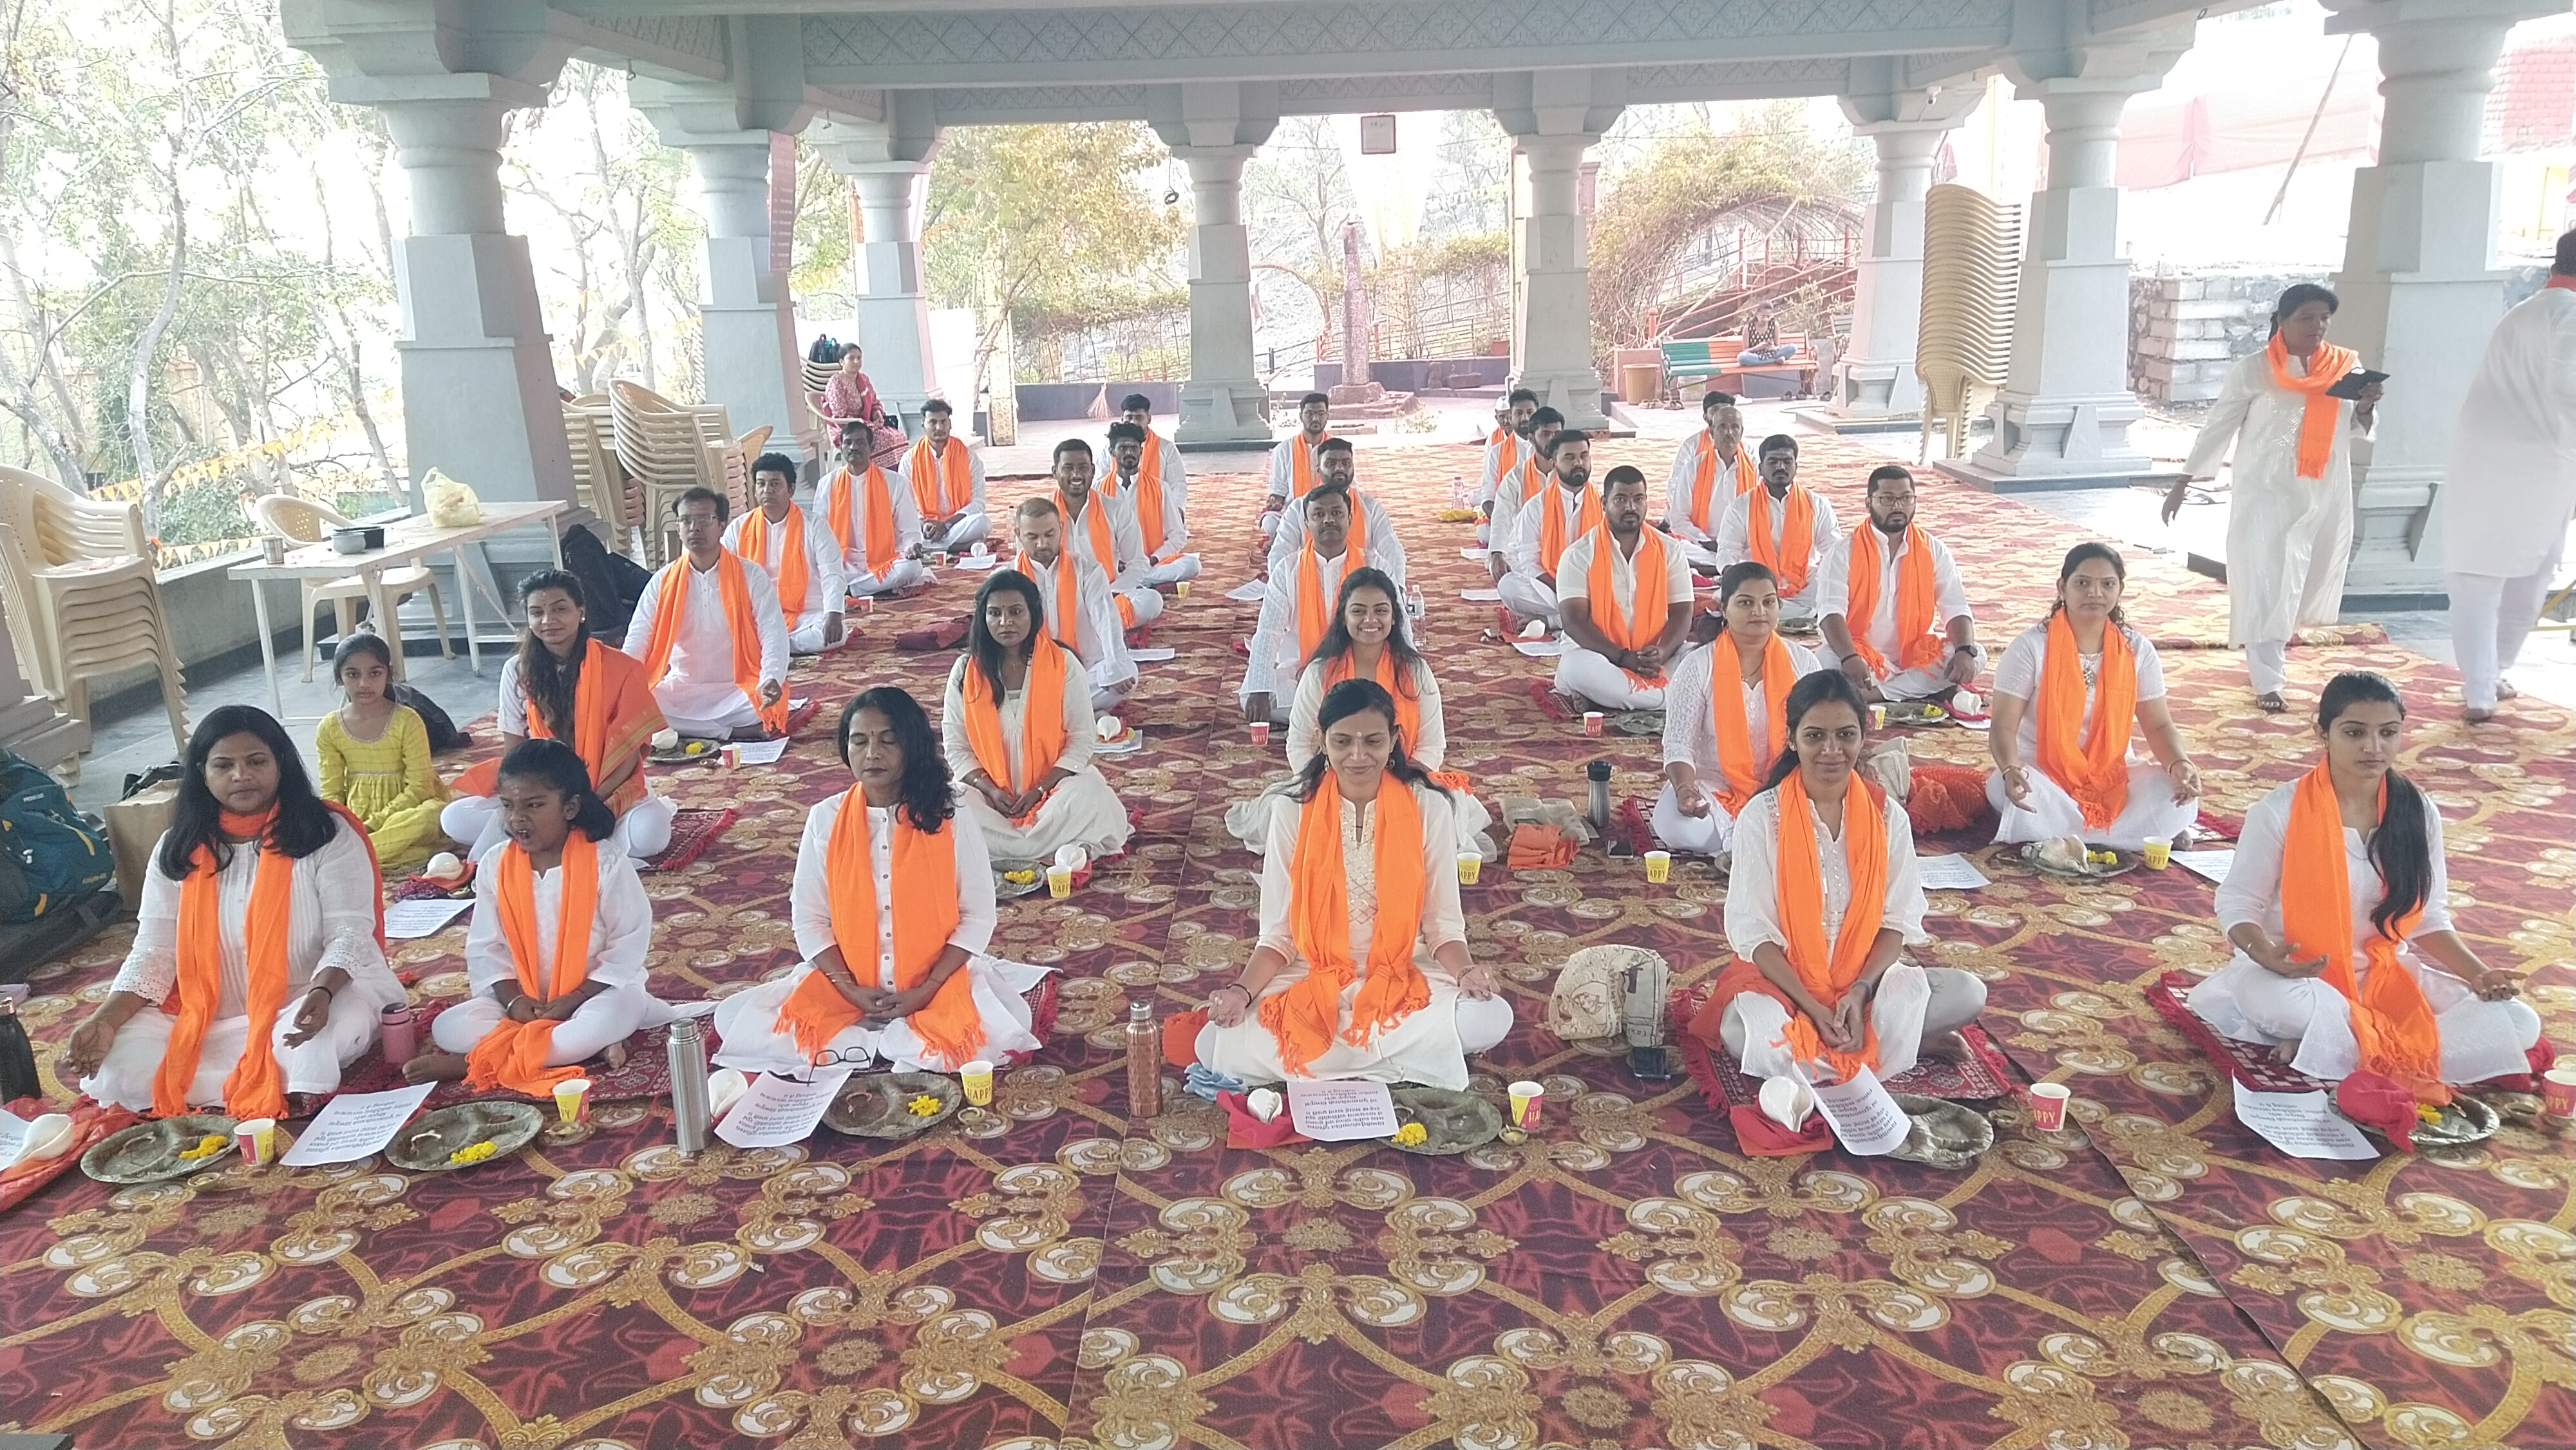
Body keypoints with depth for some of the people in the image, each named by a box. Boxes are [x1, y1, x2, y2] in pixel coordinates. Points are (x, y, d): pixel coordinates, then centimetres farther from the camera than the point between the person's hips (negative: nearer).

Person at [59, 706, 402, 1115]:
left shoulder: (326, 834, -6)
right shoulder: (178, 849, 5)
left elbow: (350, 930, -13)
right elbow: (154, 950, 2)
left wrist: (322, 993, -33)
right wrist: (105, 1020, -15)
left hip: (306, 1004, -4)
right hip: (206, 1019, 5)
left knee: (312, 1045, -39)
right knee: (119, 1068, -21)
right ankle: (281, 1085, -16)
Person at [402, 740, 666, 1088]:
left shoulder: (606, 862, -13)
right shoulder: (494, 865, -2)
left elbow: (629, 944, -11)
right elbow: (485, 947, 2)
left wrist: (575, 998, -18)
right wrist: (512, 999, -14)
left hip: (596, 992, -4)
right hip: (520, 1001, 4)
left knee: (610, 1018, -37)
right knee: (447, 1028, -18)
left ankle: (471, 1062, -24)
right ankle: (588, 1045, -27)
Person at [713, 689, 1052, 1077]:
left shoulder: (951, 819, -8)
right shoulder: (825, 819, -3)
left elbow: (978, 917, -5)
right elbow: (809, 919, 0)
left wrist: (926, 990, -15)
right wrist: (851, 990, -12)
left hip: (937, 981, -1)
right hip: (846, 983, 2)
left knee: (984, 1035, -29)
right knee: (753, 1028, -20)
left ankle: (857, 1047, -5)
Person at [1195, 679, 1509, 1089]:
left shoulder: (1428, 808, -6)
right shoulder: (1292, 811, -6)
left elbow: (1443, 923, -3)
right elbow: (1277, 933, -3)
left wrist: (1465, 972, -24)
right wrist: (1242, 991, -21)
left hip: (1405, 982, 0)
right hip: (1311, 983, 0)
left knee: (1492, 1018, -30)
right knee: (1216, 1047, -26)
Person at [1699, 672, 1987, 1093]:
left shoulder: (1888, 816, -3)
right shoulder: (1762, 816, -12)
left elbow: (1898, 921, -1)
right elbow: (1754, 931, -11)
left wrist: (1860, 991, -19)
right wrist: (1813, 1007, -21)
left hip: (1865, 977, 3)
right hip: (1780, 978, -3)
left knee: (1968, 994, -20)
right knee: (1740, 1033, -36)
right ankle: (1895, 1041, -17)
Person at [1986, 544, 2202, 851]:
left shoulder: (2137, 650, 1)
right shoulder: (2030, 647, -10)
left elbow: (2159, 725, 4)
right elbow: (2004, 726, -15)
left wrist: (2180, 763, -19)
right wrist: (2011, 769, -36)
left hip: (2113, 777, 3)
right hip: (2044, 775, -2)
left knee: (2178, 799, -24)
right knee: (2011, 795, -37)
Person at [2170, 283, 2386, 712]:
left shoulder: (2346, 365, 4)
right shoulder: (2253, 369, -6)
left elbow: (2359, 429, 13)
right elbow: (2218, 426, -1)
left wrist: (2366, 406, -9)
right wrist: (2183, 482, -2)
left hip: (2325, 497, 4)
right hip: (2265, 494, -4)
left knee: (2310, 583, 13)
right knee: (2264, 587, -7)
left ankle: (2269, 657, 40)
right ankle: (2268, 683, 2)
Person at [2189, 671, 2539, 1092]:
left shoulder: (2418, 813, -1)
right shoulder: (2280, 811, -13)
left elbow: (2428, 918, 7)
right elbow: (2237, 902, -9)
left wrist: (2478, 974, -10)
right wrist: (2265, 955, -29)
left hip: (2386, 973, 6)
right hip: (2298, 974, -5)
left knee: (2519, 1024, -14)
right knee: (2273, 999, -41)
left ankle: (2333, 1047, -18)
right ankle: (2395, 1053, -16)